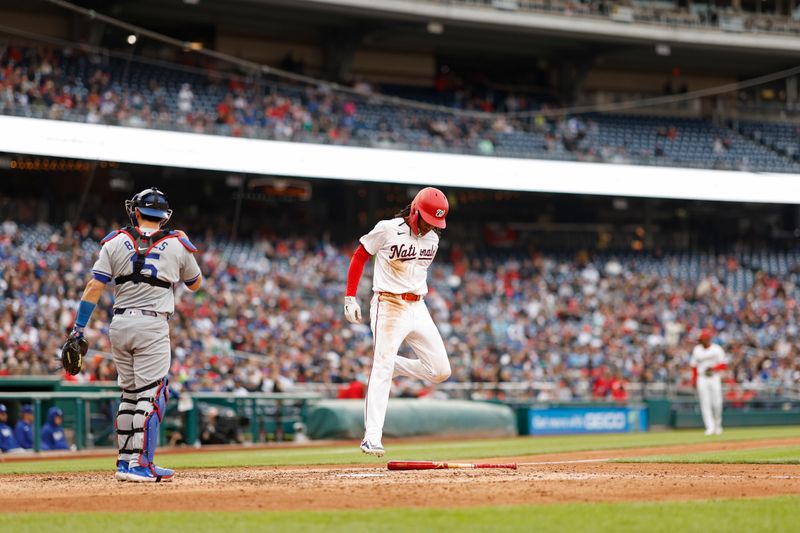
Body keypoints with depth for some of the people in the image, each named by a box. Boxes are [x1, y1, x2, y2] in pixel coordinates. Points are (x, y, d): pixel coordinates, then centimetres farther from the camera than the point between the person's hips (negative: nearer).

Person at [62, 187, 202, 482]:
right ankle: (141, 465, -12)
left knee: (130, 394, 15)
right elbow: (195, 284, 20)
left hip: (119, 324, 4)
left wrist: (78, 329, -1)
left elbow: (94, 286, -2)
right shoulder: (177, 245, 3)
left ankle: (125, 462, 17)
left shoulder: (116, 242, 5)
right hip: (152, 326, -4)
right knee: (151, 394, -4)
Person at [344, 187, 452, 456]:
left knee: (441, 371, -1)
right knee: (382, 371, -14)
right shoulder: (387, 230, -9)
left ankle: (392, 365, 21)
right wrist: (350, 297, -5)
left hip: (418, 308, 6)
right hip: (389, 306, -6)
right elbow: (359, 257, -1)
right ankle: (372, 437, -14)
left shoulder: (432, 238, 8)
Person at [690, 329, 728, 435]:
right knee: (705, 404, -7)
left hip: (715, 378, -2)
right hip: (702, 378, 2)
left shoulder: (717, 349, 0)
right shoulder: (697, 350, 10)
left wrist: (713, 368, -19)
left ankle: (718, 425, 17)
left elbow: (724, 365, -2)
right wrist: (694, 380, 6)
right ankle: (710, 427, -8)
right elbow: (694, 366, 14)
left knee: (717, 403, -4)